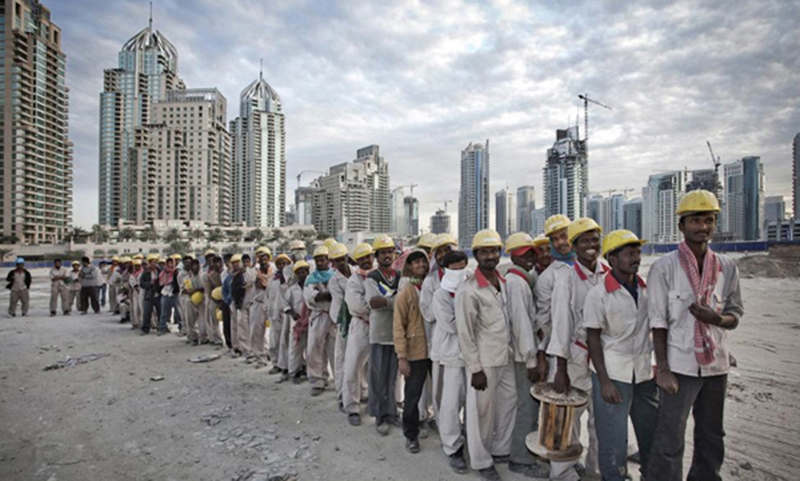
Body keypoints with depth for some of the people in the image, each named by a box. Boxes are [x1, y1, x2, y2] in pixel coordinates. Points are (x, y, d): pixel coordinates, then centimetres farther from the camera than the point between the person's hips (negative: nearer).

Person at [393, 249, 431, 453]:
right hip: (415, 353, -3)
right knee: (412, 396, 8)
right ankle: (411, 435, 28)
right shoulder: (405, 293, -6)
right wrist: (401, 356, -12)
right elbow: (399, 327, -8)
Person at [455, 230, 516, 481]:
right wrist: (475, 369, -14)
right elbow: (465, 334, -16)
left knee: (508, 405, 19)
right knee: (482, 413, 9)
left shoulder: (504, 282, 4)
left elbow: (509, 320, 12)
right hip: (485, 362, -7)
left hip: (507, 358, 7)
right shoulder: (468, 290, -18)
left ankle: (501, 450, 41)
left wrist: (514, 351, 11)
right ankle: (482, 461, 30)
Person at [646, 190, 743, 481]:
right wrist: (662, 368, -12)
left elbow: (736, 313, 9)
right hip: (679, 364, -5)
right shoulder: (664, 267, -9)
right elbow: (658, 321, -9)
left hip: (716, 363, 5)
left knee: (711, 438, 19)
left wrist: (717, 319, -15)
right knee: (669, 442, 2)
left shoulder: (727, 267, 4)